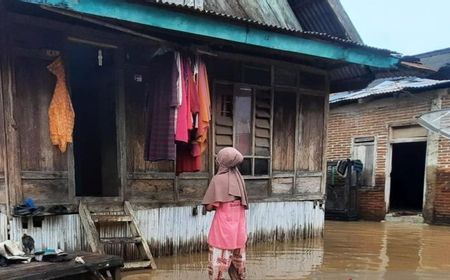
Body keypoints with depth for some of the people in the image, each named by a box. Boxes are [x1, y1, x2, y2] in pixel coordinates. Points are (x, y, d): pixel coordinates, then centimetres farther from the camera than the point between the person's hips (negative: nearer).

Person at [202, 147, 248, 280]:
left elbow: (209, 207, -13)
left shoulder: (218, 179, -13)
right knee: (238, 261, 16)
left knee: (218, 263, 2)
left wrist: (216, 206, 6)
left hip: (223, 227, -6)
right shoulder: (239, 178, 5)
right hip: (239, 226, 6)